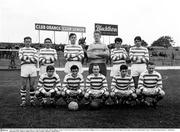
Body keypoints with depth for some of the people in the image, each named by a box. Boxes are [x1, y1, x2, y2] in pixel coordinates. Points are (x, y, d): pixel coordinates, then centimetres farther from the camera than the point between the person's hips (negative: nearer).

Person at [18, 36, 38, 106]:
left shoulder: (34, 50, 15)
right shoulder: (21, 49, 12)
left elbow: (36, 60, 3)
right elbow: (21, 57, -6)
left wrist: (26, 57, -7)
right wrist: (31, 58, -13)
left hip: (33, 67, 1)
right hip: (24, 67, -1)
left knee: (32, 85, 3)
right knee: (23, 85, -1)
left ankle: (32, 100, 11)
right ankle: (23, 101, 7)